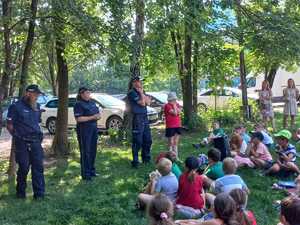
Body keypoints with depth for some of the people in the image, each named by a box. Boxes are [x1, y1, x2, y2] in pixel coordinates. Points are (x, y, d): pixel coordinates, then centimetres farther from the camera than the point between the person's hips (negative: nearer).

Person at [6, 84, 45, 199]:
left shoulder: (37, 106, 11)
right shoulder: (16, 107, -6)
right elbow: (9, 125, -2)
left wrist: (38, 135, 10)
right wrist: (18, 137, 0)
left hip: (35, 141, 4)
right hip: (22, 143, -4)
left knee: (38, 167, 0)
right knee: (24, 168, 3)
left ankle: (39, 193, 4)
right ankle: (21, 192, 23)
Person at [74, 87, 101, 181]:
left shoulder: (92, 102, 14)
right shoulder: (79, 104, -10)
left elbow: (98, 113, 21)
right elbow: (78, 119, -19)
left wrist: (98, 116, -3)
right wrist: (92, 117, -20)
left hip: (93, 128, 8)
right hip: (84, 130, -8)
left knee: (93, 151, 14)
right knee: (85, 152, -3)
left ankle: (91, 170, 27)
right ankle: (85, 174, 5)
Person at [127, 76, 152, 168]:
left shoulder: (141, 92, 17)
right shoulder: (132, 92, -8)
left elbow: (148, 102, 5)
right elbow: (142, 103, -14)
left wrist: (142, 93, -2)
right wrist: (141, 93, -4)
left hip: (145, 117, 8)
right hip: (137, 118, -8)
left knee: (148, 140, 14)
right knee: (137, 141, -6)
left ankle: (146, 158, 28)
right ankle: (135, 161, 2)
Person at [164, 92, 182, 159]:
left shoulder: (177, 104, 12)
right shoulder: (167, 106, -9)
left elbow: (179, 112, -5)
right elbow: (175, 113, -18)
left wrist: (175, 105, -7)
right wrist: (174, 105, -9)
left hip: (178, 126, 6)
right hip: (170, 126, -6)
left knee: (176, 143, 11)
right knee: (171, 143, -2)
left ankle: (176, 157, 16)